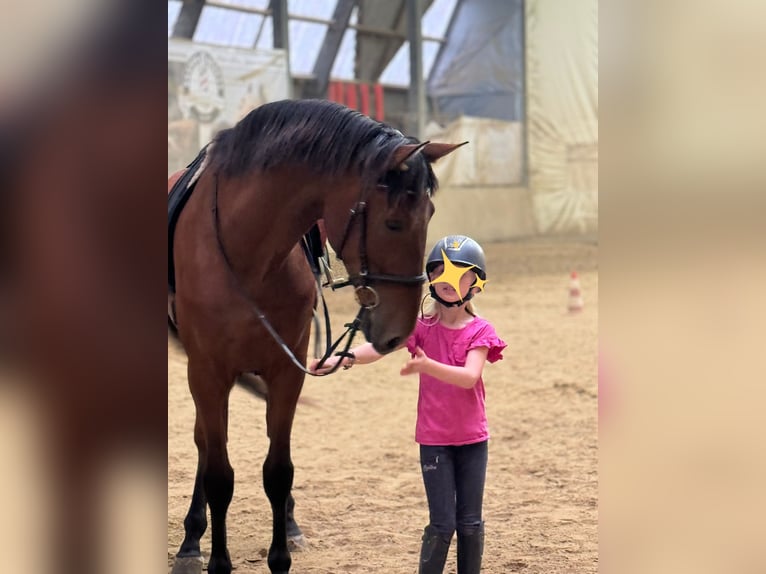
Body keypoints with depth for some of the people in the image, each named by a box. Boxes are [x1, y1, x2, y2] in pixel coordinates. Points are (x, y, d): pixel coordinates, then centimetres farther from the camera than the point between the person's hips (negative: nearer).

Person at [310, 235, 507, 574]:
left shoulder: (479, 331, -4)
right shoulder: (422, 326, -2)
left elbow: (469, 377, -22)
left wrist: (427, 366, -39)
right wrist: (344, 358, -39)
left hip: (472, 438, 1)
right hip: (434, 439, -1)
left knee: (470, 523, 7)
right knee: (442, 524, -2)